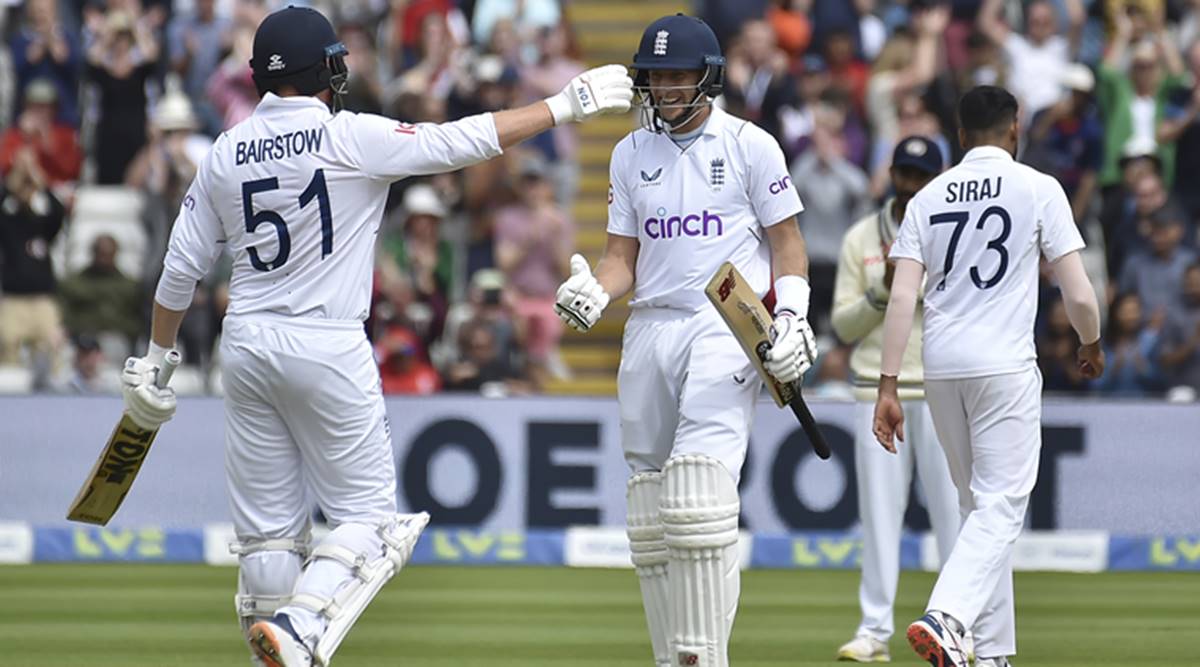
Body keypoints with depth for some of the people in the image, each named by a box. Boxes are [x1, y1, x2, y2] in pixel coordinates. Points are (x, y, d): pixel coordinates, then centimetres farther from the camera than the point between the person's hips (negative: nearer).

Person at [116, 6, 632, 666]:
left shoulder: (224, 154, 5)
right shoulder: (351, 139, -9)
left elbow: (180, 269, 9)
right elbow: (465, 141, -10)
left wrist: (154, 359, 20)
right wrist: (565, 105, -2)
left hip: (246, 344, 5)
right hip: (326, 348, -5)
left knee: (267, 528, 9)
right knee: (369, 517, 1)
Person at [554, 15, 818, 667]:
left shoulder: (749, 145, 2)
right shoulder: (631, 153, 14)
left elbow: (786, 241, 4)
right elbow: (623, 254, 14)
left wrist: (791, 314, -11)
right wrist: (594, 292, -8)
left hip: (726, 326, -5)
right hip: (650, 325, 5)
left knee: (699, 487, -20)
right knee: (649, 514, 4)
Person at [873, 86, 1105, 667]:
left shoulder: (928, 198, 9)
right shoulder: (1039, 189, -1)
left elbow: (901, 298, -1)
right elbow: (1078, 294, -4)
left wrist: (888, 386, -2)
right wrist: (1091, 347, 16)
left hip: (940, 367, 5)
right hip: (1004, 364, -5)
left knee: (978, 505, 16)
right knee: (1000, 506, -7)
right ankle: (945, 617, -29)